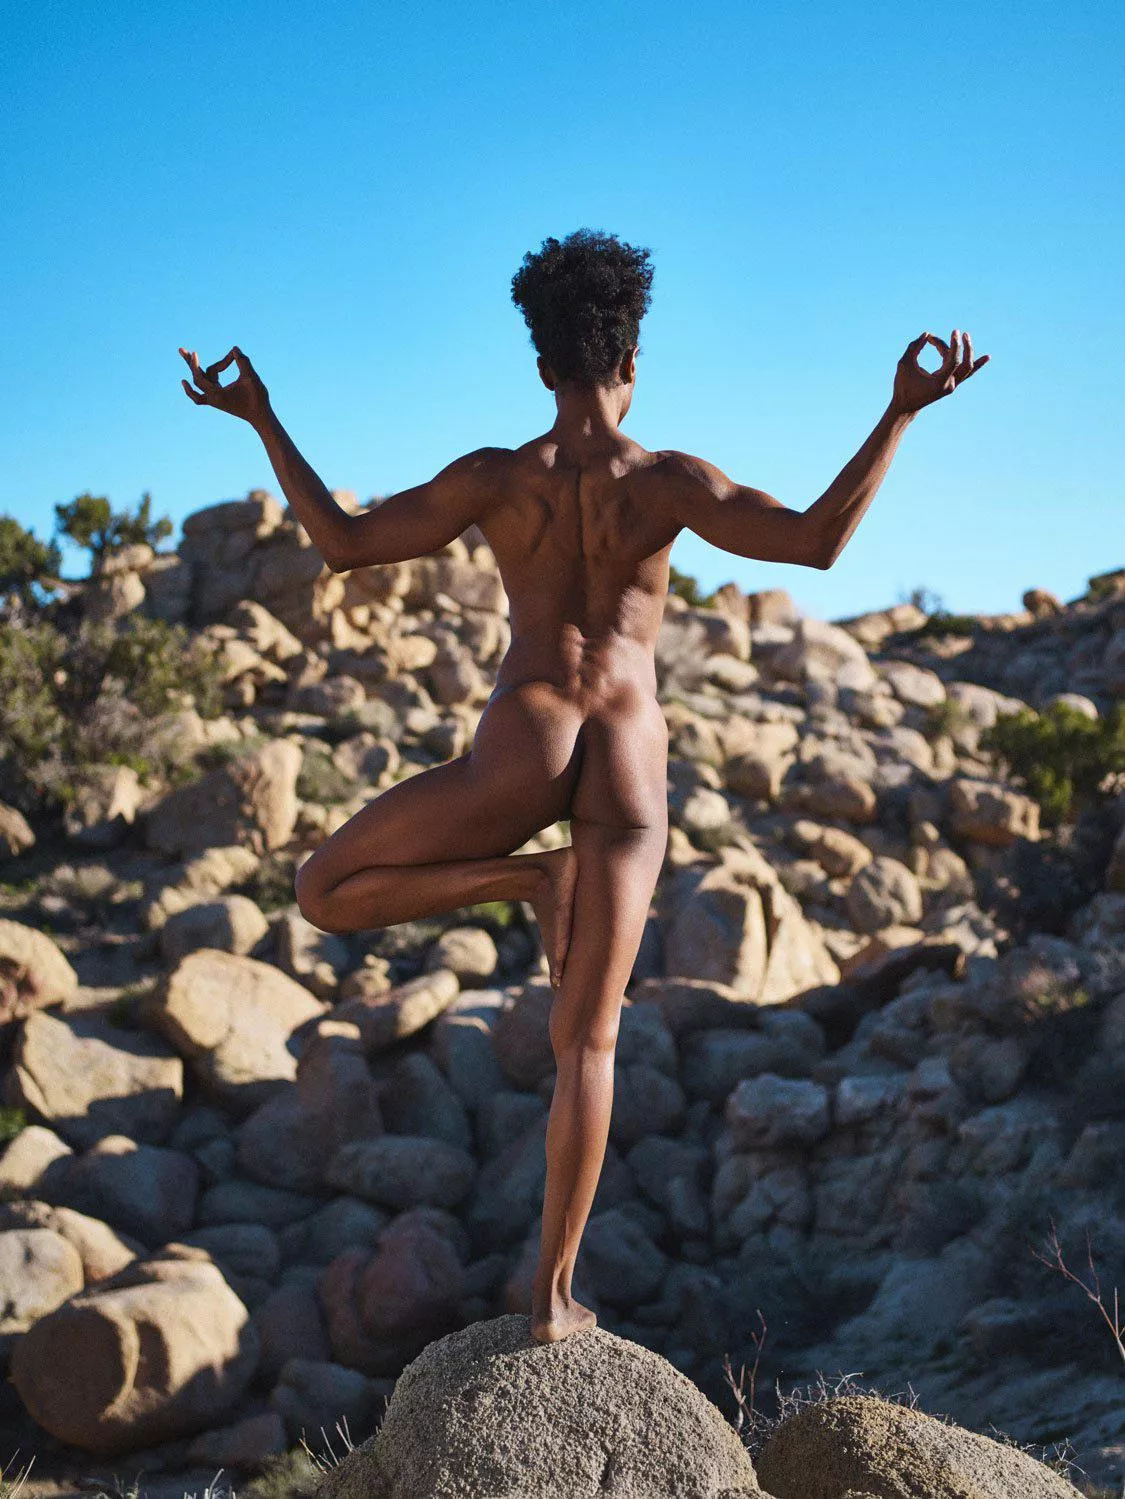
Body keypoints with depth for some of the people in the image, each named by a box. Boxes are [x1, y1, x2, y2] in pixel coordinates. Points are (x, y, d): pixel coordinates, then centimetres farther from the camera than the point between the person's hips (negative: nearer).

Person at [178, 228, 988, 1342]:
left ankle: (527, 875, -2)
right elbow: (818, 540, -11)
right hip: (631, 766, 2)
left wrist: (261, 423, 11)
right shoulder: (669, 481, -2)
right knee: (586, 1042, 8)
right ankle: (553, 1292, 7)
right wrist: (902, 414, -5)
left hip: (523, 748, -2)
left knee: (323, 894, 18)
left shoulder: (494, 478, -1)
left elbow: (340, 543, 3)